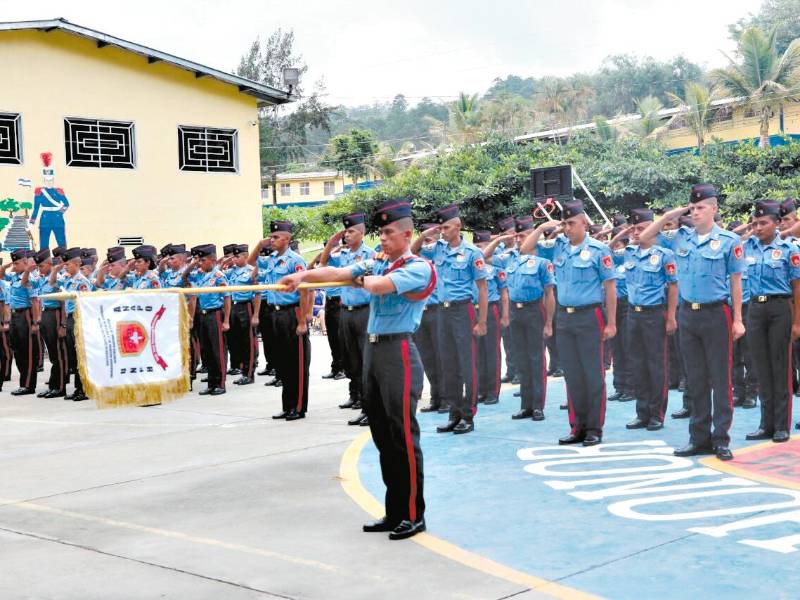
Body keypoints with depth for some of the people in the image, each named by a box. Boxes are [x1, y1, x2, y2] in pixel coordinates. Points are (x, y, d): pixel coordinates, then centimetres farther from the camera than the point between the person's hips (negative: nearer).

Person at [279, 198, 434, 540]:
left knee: (403, 437, -5)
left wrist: (362, 279, 1)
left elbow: (379, 285, -21)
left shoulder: (419, 268, -7)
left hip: (398, 352, -8)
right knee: (382, 437, 10)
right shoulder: (376, 263, 16)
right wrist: (302, 276, -9)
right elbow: (336, 273, 6)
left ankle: (413, 515, 4)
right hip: (372, 349, 8)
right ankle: (394, 512, 18)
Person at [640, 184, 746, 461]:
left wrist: (738, 320, -5)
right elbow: (644, 238, 13)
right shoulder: (681, 238, 6)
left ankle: (721, 439, 7)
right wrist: (668, 216, 2)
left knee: (720, 378, 0)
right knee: (695, 379, 9)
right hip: (688, 313, 4)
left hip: (717, 313, -4)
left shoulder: (728, 240, -5)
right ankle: (699, 437, 17)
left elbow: (735, 281, -2)